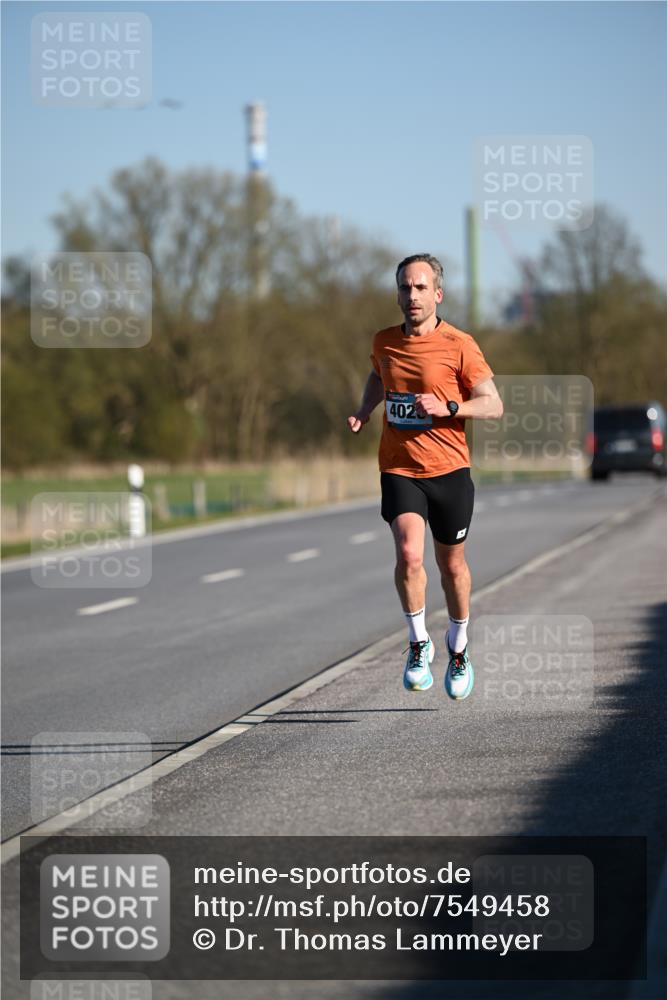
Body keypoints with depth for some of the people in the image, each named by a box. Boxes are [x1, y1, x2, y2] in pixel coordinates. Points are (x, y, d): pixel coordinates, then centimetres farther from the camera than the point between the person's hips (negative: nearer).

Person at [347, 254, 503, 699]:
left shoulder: (459, 345, -8)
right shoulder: (385, 342, 4)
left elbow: (494, 405, -6)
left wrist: (447, 407, -21)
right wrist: (365, 410, 11)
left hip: (449, 470, -1)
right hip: (399, 469, 1)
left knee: (452, 564, 11)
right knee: (409, 554, -20)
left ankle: (459, 647, 35)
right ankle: (419, 642, -1)